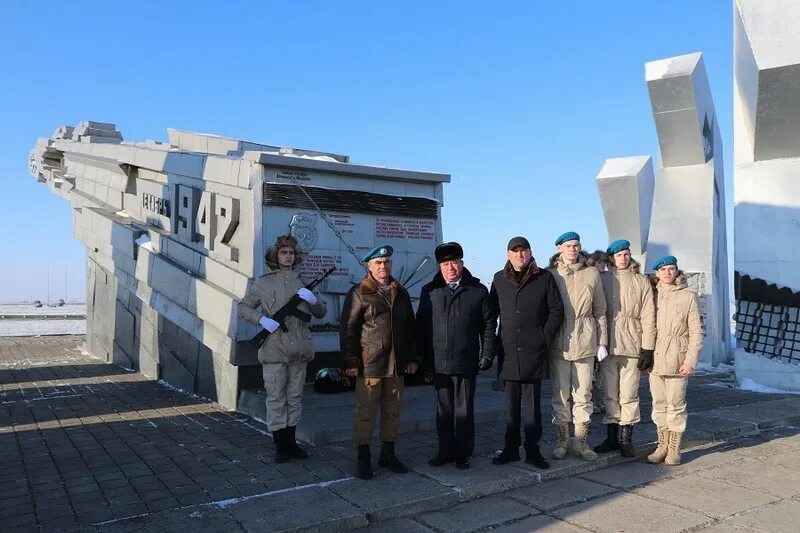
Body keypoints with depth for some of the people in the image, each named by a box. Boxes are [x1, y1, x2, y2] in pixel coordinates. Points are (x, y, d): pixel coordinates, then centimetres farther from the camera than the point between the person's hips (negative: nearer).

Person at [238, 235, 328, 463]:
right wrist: (262, 319, -11)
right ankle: (280, 445, 11)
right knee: (276, 398, 1)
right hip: (274, 350, -3)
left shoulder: (303, 282, 11)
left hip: (299, 350, 4)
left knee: (295, 398, 11)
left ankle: (291, 441, 23)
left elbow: (322, 313, 12)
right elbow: (243, 307, 6)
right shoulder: (263, 283, 2)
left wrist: (313, 300, -9)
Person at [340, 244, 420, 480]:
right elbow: (347, 328, -4)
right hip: (369, 363, -5)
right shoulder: (359, 293, -2)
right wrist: (351, 361, -9)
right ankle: (363, 458, 10)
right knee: (365, 412, -1)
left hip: (396, 363, 5)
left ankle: (388, 453, 23)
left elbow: (410, 327, 17)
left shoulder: (401, 293, 14)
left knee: (392, 411, 10)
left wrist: (412, 358, 12)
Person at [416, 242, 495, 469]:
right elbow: (421, 325, 7)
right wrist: (423, 357, 3)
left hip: (466, 362, -2)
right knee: (444, 409, 12)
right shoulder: (429, 291, 7)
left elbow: (488, 324, 4)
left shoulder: (478, 291, 2)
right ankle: (445, 451, 23)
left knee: (464, 410, 7)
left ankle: (463, 453, 18)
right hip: (438, 363, 2)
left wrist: (486, 353, -2)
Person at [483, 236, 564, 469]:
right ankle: (511, 449, 19)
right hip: (508, 352, 2)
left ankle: (533, 451, 12)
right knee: (511, 405, 10)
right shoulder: (499, 279, 8)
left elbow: (557, 310, 3)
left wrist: (544, 337, -4)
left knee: (532, 405, 3)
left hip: (534, 352, -2)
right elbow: (491, 314, 10)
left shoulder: (544, 278, 2)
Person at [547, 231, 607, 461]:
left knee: (583, 394, 7)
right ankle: (561, 440, 17)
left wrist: (602, 342, 7)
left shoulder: (592, 273, 6)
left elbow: (600, 311, 10)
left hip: (585, 341, 1)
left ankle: (581, 441, 18)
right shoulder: (550, 274, 1)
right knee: (561, 395, 6)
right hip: (559, 342, -1)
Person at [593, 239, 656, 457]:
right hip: (607, 344, 1)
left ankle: (626, 438, 13)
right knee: (610, 393, 8)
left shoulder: (641, 281, 5)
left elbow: (648, 316, 2)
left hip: (632, 344, -1)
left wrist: (647, 348, -3)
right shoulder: (602, 279, 5)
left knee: (629, 394, 2)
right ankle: (612, 436, 18)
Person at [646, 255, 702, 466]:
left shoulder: (687, 296, 0)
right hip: (655, 359, 3)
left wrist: (691, 360, -9)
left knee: (676, 405, 0)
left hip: (677, 359, -3)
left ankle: (674, 449, 11)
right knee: (659, 405, 9)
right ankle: (662, 446, 20)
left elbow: (696, 332, -1)